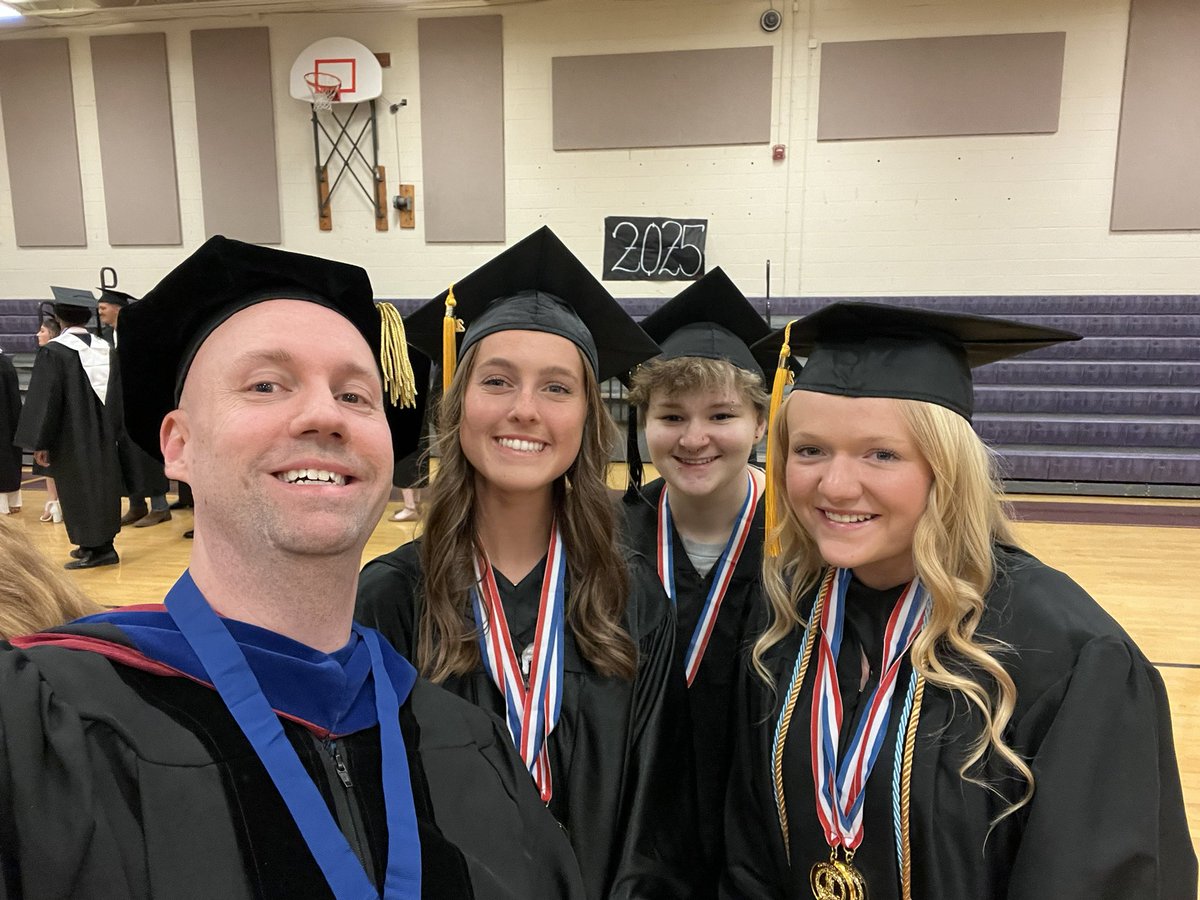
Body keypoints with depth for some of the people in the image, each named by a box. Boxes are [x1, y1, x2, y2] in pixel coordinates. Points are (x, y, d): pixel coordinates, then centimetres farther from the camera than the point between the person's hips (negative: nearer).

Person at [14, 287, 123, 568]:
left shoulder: (53, 352, -14)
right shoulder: (106, 349, 2)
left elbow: (44, 399, -13)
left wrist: (39, 442, -7)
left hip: (70, 439, -6)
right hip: (103, 437, 6)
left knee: (78, 489, 2)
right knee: (102, 484, 13)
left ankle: (96, 547, 4)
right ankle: (101, 543, 21)